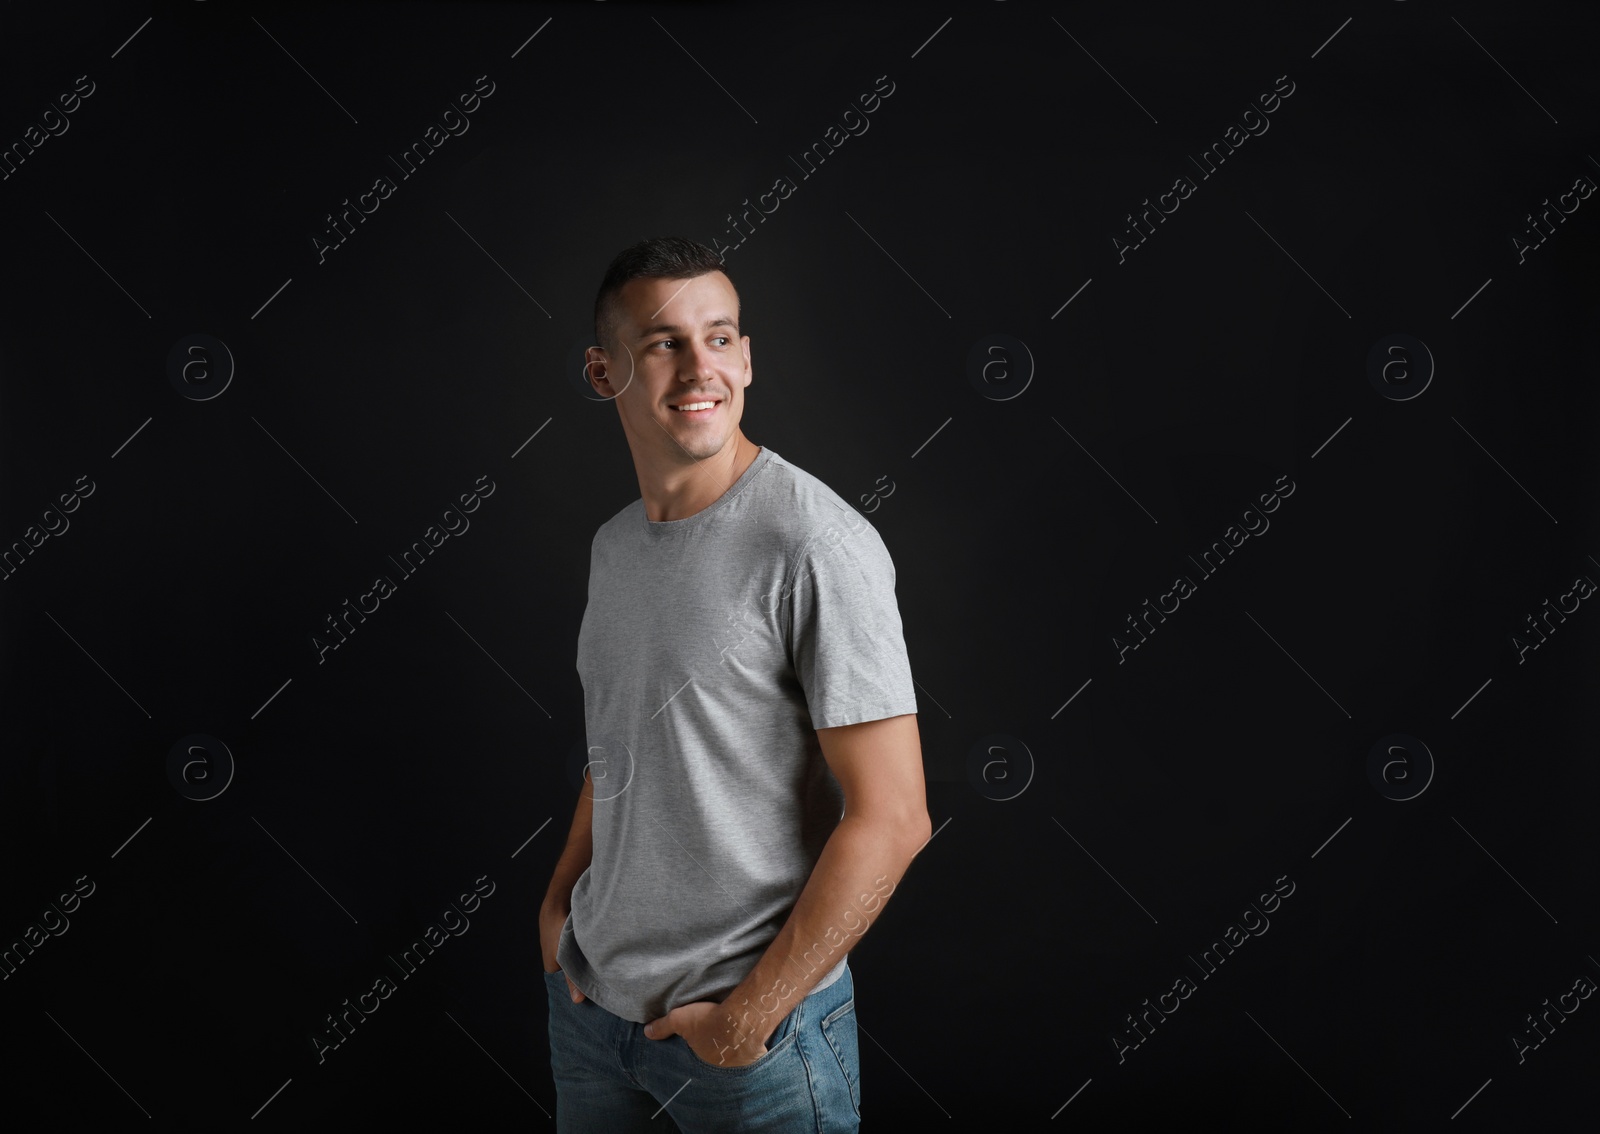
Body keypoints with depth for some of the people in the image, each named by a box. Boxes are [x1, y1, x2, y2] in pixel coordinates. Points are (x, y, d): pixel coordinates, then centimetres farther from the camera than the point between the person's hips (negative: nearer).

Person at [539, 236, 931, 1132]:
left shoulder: (819, 545, -19)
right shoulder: (614, 545, 5)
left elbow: (891, 819, -20)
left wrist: (748, 1018, -16)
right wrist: (560, 900, 6)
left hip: (759, 1025, -6)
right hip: (592, 993, 7)